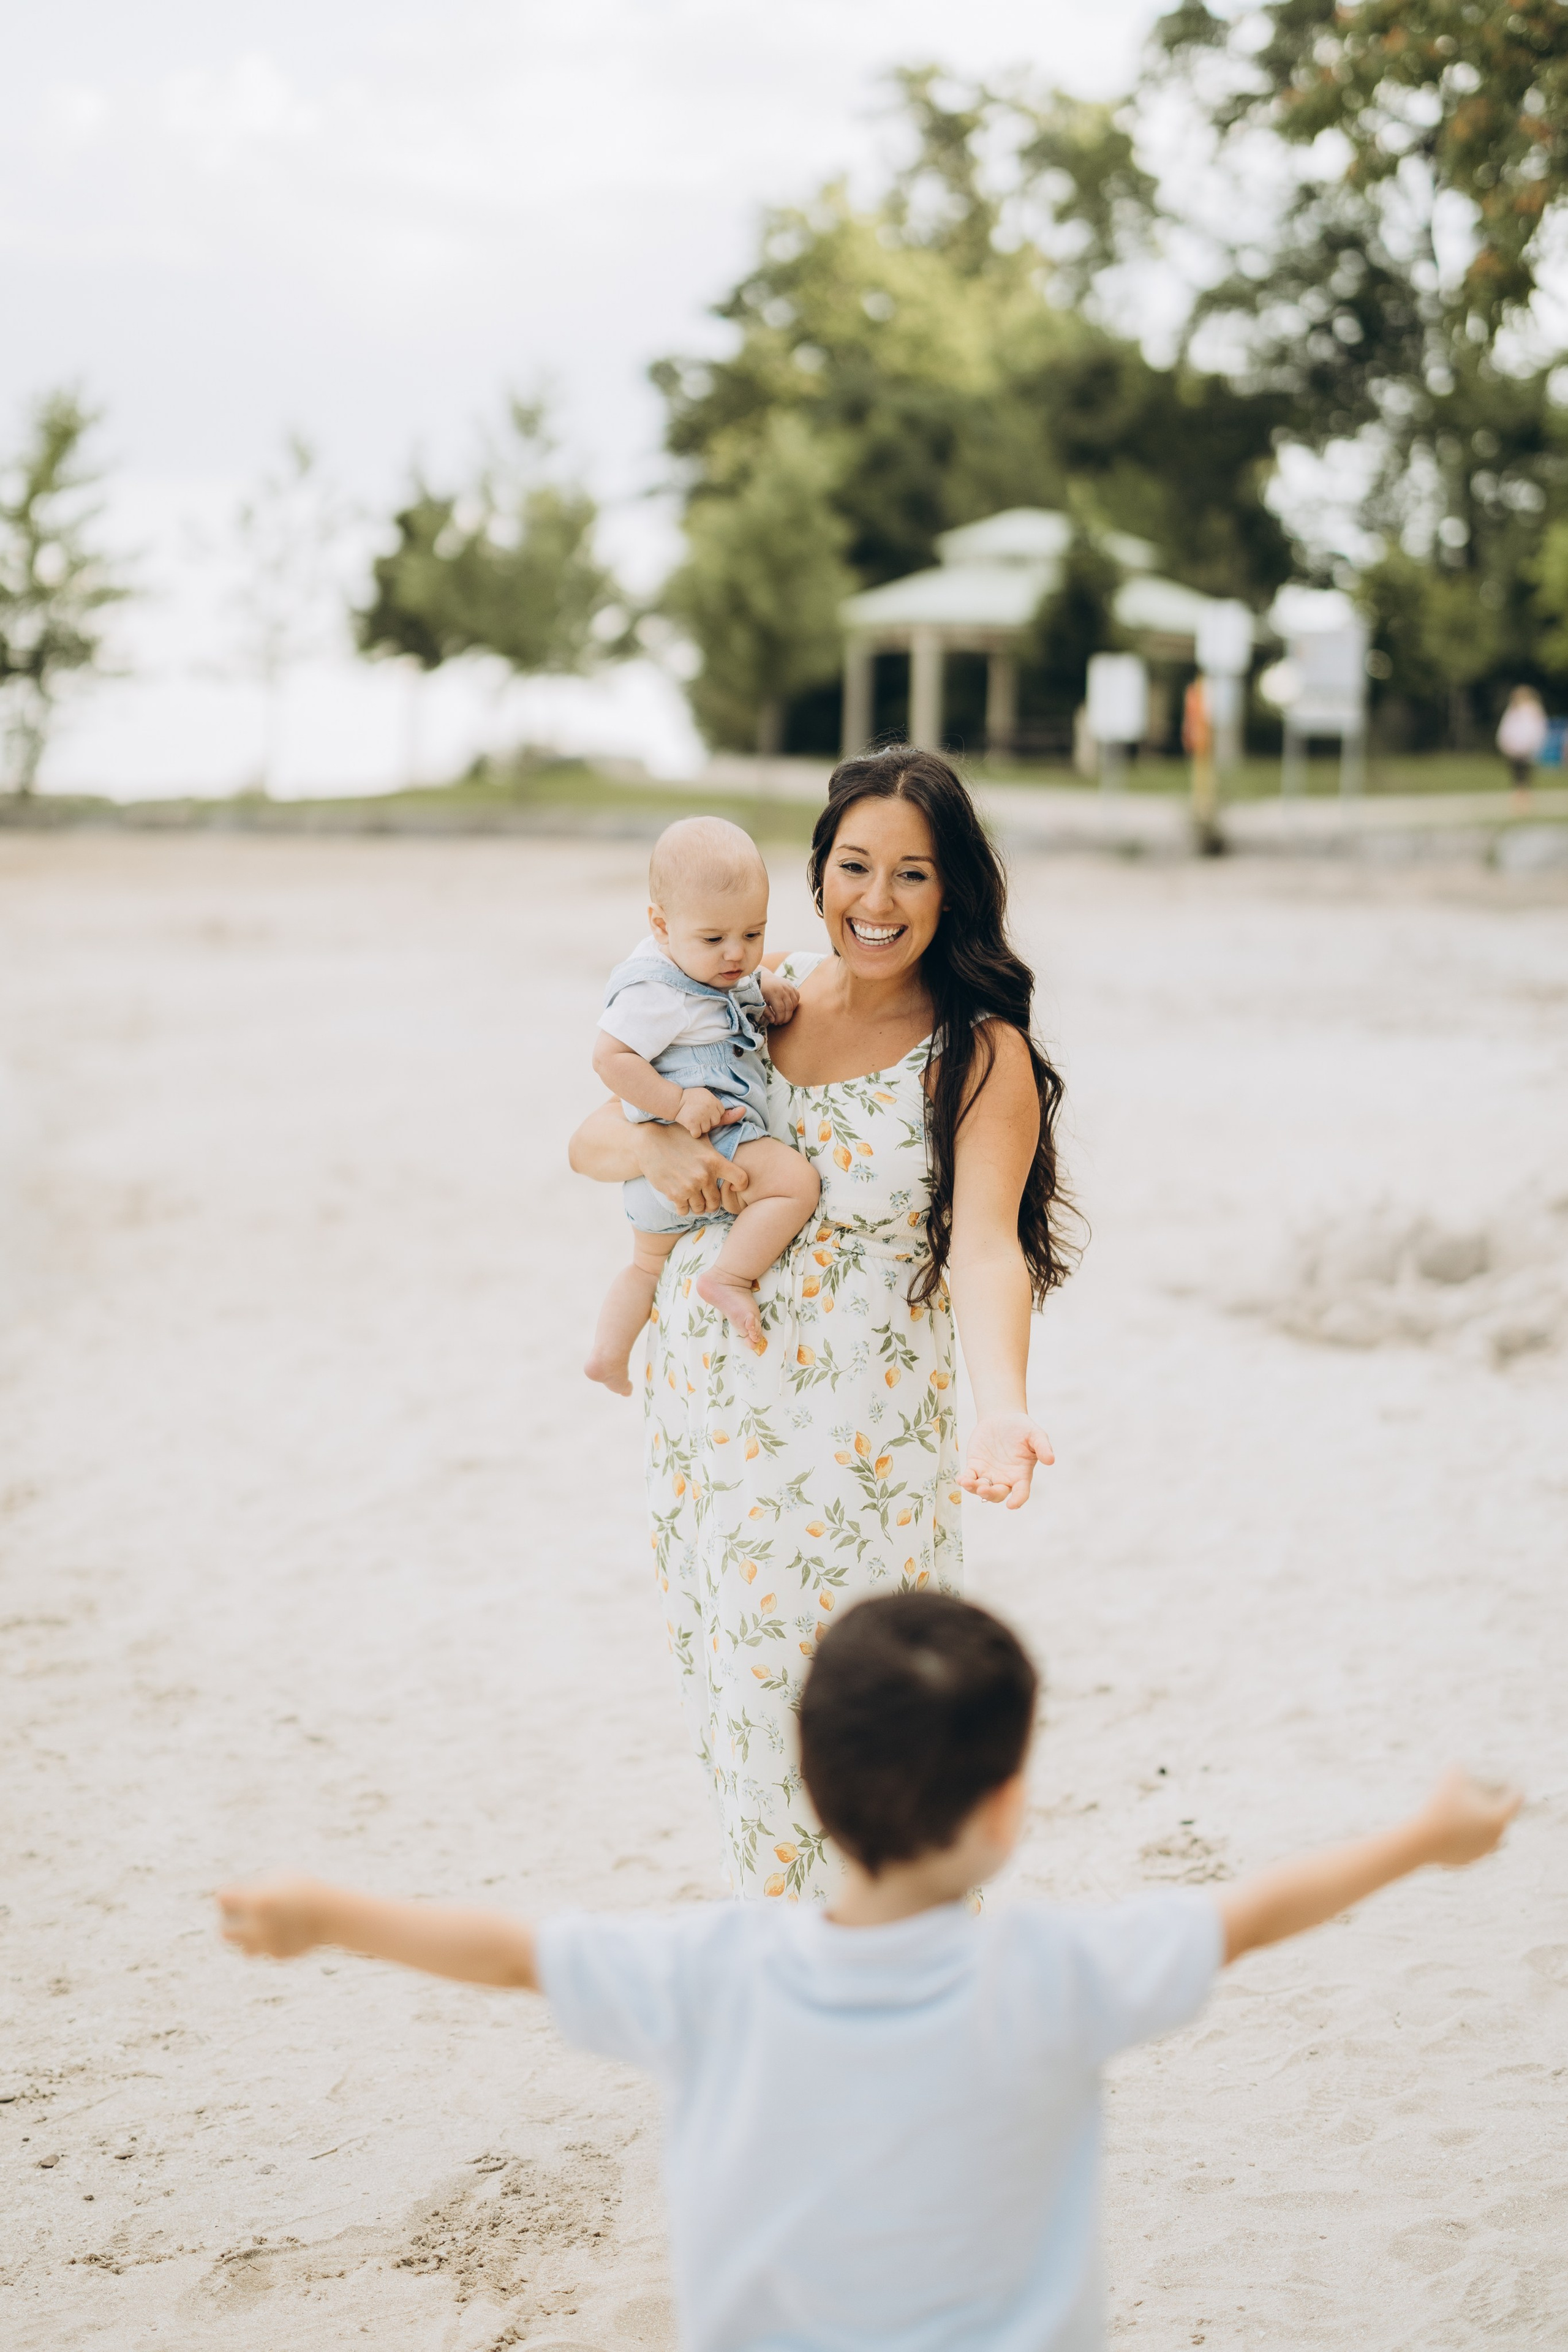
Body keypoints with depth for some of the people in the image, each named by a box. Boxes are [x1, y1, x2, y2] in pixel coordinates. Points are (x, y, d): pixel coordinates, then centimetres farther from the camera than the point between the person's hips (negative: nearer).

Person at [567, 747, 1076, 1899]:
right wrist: (656, 1147, -16)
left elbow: (985, 1244, -23)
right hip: (704, 1410, 5)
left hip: (864, 1440, -5)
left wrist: (1000, 1408, -41)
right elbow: (590, 1138, 8)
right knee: (739, 1706, 13)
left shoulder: (981, 1054, -9)